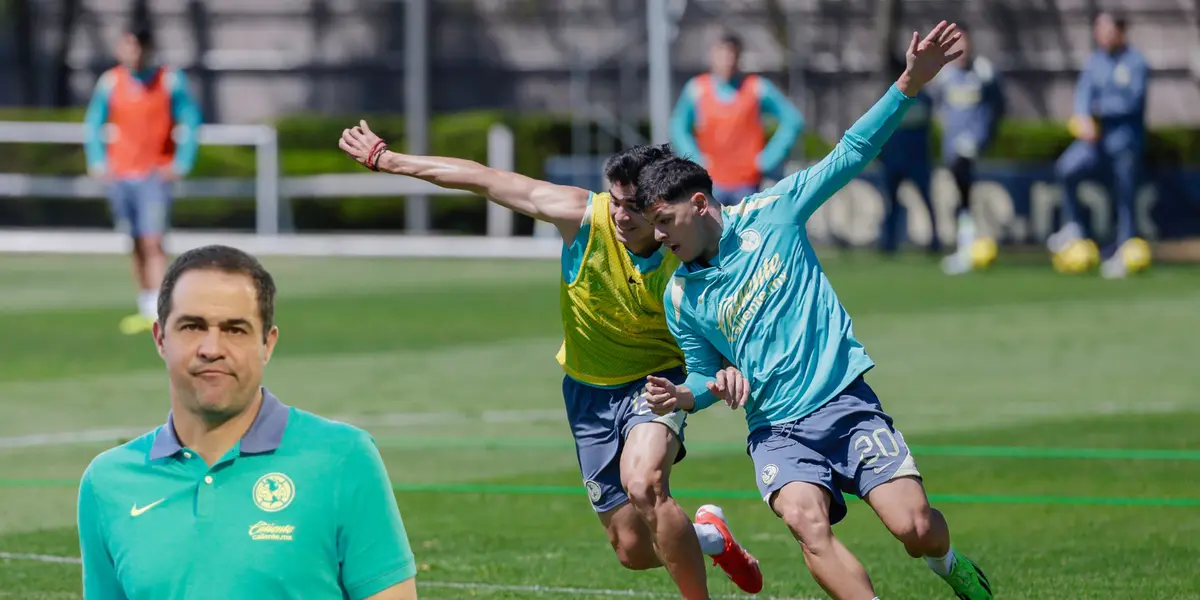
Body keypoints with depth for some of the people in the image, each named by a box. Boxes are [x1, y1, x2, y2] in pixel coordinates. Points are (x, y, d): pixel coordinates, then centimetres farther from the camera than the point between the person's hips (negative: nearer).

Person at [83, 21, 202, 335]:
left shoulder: (170, 80, -4)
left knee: (152, 242, -14)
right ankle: (146, 308, 19)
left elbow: (190, 122, 0)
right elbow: (93, 123, 11)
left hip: (155, 174, -3)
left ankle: (159, 312, -18)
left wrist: (181, 164, -9)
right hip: (120, 174, 3)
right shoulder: (110, 82, 2)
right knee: (136, 245, 9)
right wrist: (97, 161, 0)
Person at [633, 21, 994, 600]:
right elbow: (706, 376, 17)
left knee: (915, 528, -12)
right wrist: (682, 396, -7)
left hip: (846, 402, -1)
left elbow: (849, 155, 0)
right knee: (807, 521, -30)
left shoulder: (769, 214, 0)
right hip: (777, 429, 1)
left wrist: (909, 82, -8)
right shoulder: (680, 297, 6)